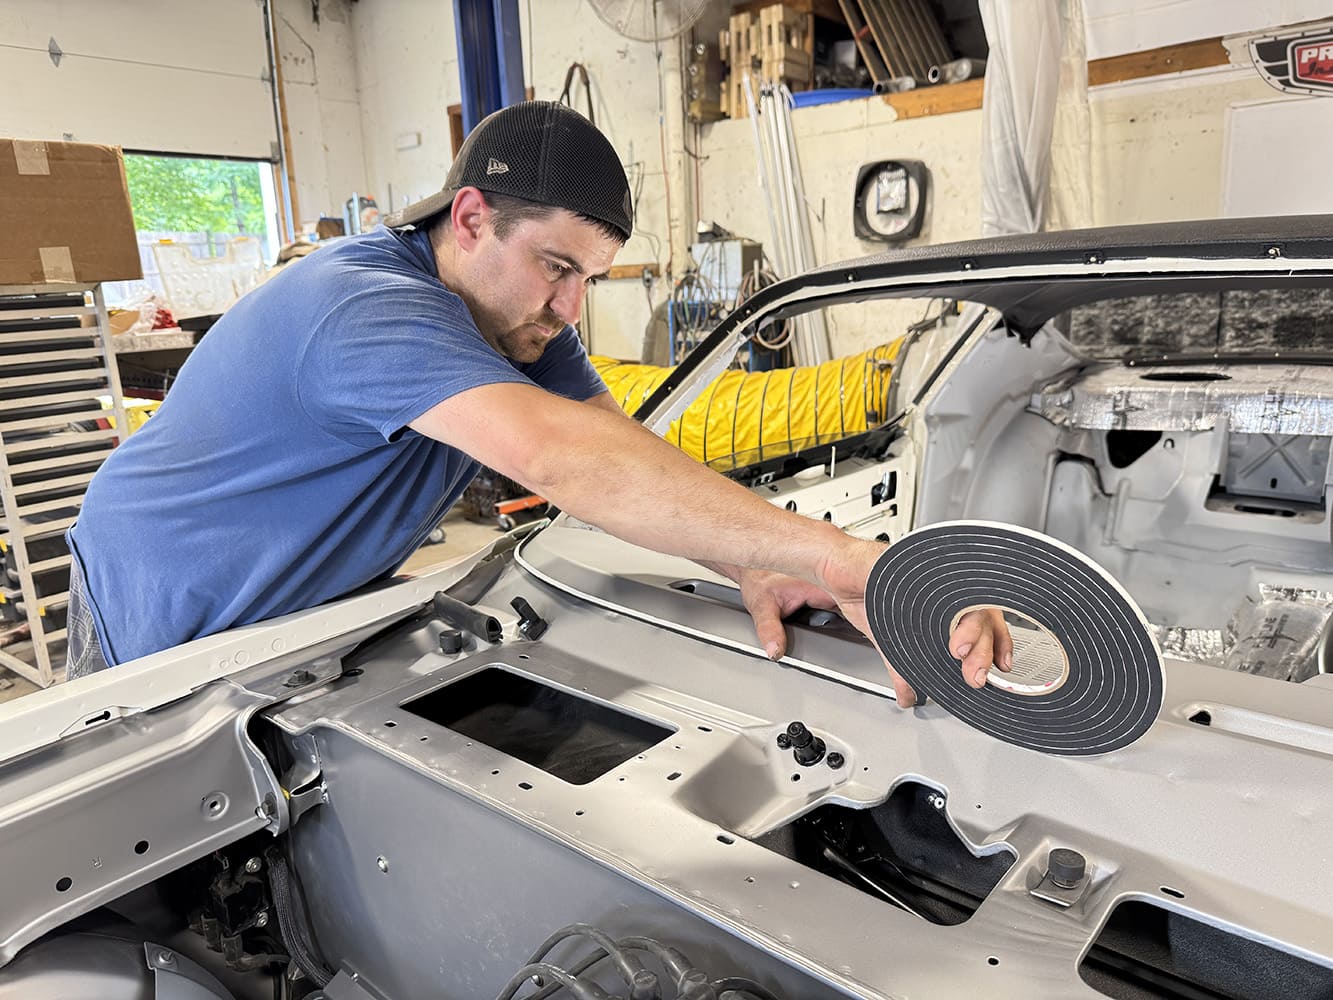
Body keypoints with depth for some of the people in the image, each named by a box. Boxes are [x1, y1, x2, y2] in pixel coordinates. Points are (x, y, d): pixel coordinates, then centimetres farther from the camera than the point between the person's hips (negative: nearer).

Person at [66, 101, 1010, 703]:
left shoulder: (519, 321, -9)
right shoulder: (368, 309, -39)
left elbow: (626, 452, -19)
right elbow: (557, 454, -55)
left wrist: (754, 567, -37)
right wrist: (831, 554, -59)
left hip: (309, 608, 6)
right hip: (162, 623, -6)